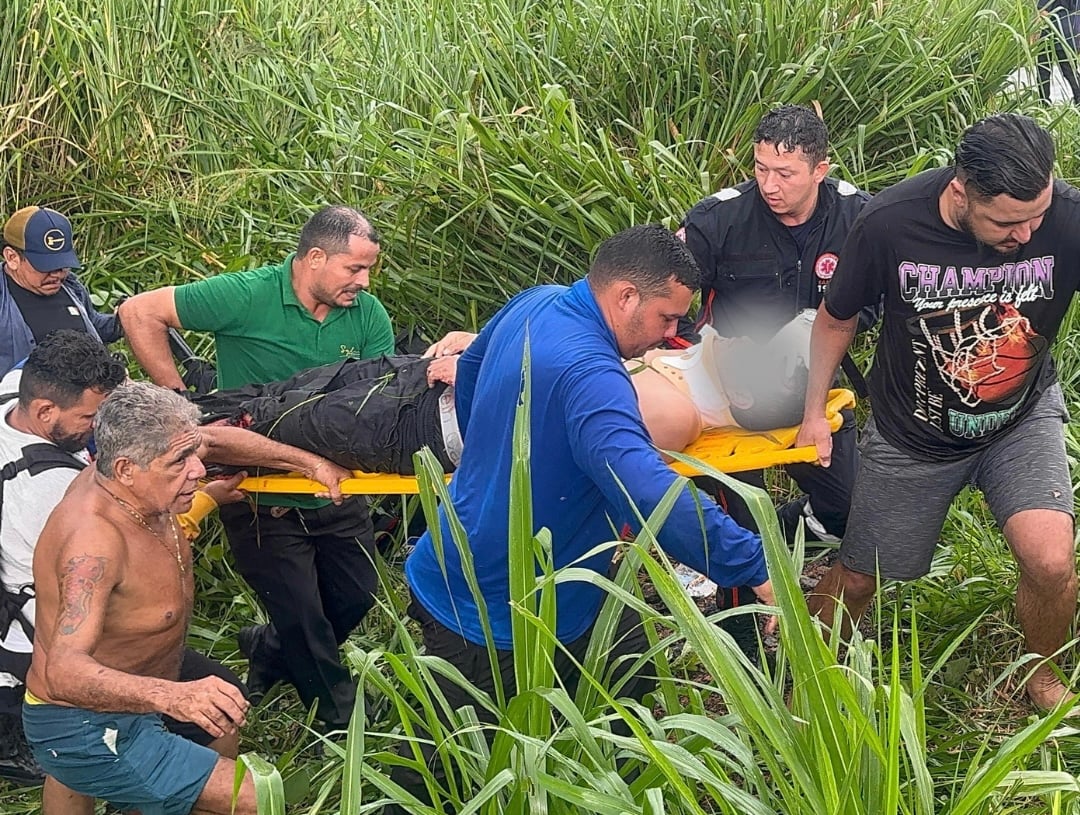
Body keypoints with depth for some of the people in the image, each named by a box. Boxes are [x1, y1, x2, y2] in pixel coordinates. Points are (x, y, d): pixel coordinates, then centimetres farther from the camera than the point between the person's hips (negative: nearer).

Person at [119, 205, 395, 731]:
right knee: (302, 615, 3)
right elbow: (139, 313, -18)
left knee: (356, 595, 15)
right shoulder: (249, 297, -20)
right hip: (259, 495, -5)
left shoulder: (367, 316, -5)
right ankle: (341, 718, 26)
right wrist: (180, 399, -19)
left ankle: (269, 651, 42)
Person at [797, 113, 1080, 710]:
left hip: (1022, 420, 0)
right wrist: (814, 413, 2)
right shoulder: (889, 224, -27)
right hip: (912, 431, 0)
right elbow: (837, 319, -5)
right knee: (857, 579, 11)